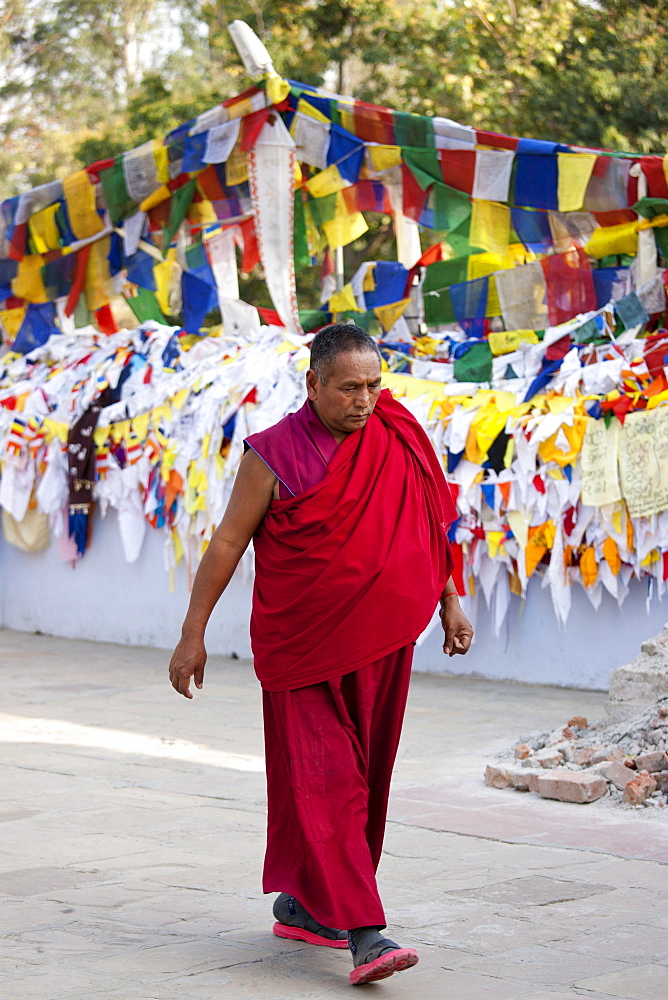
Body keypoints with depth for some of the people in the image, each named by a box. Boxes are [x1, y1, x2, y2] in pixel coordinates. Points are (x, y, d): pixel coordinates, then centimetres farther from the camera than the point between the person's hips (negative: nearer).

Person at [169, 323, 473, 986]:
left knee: (361, 775, 11)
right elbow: (227, 542, -3)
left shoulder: (398, 439, 3)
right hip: (303, 648, -5)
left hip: (380, 644, 5)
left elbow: (429, 523, 16)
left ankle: (302, 904, 28)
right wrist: (193, 634, -3)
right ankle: (361, 930, -15)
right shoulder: (275, 455, -8)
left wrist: (450, 601, 15)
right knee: (323, 780, -11)